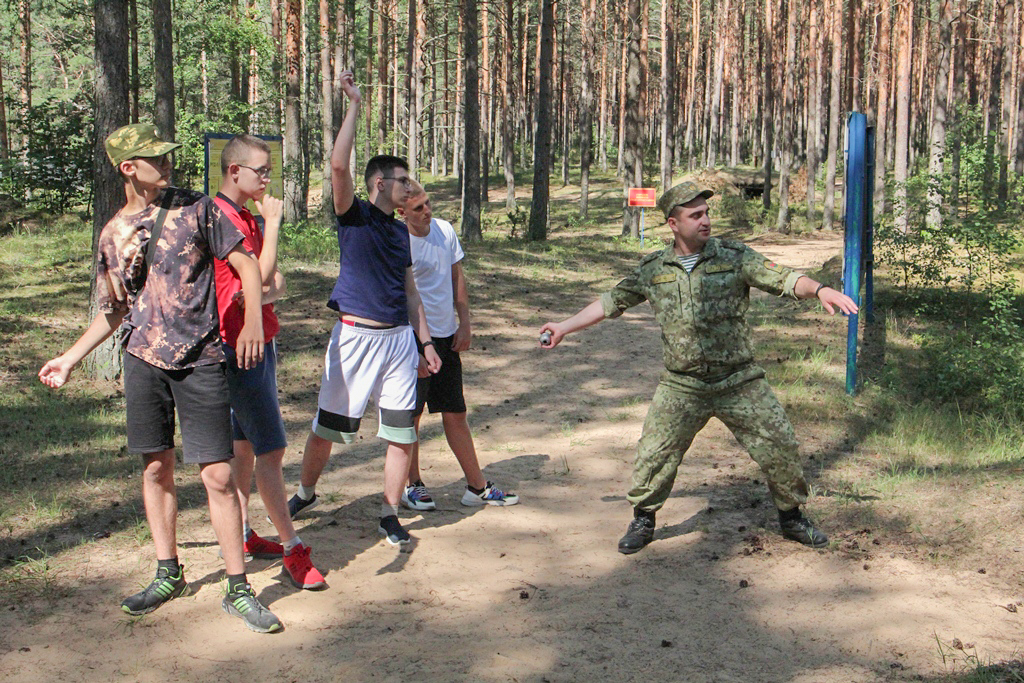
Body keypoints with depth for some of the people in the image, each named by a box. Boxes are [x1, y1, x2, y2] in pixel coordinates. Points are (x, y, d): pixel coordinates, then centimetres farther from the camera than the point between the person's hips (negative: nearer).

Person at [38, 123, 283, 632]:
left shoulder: (196, 207, 1)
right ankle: (168, 575, 27)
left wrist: (253, 320, -16)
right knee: (156, 469, 10)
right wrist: (71, 358, 19)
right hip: (144, 360, 3)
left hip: (200, 360, -3)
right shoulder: (114, 233, 10)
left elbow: (246, 262, -1)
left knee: (218, 475, -5)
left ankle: (238, 590, 5)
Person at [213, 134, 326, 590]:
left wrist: (266, 292, -11)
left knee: (245, 444, 15)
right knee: (271, 448, -8)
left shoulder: (247, 218, 15)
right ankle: (293, 550, -3)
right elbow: (261, 275, -24)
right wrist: (273, 223, -17)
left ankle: (241, 536, 25)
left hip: (259, 342, 10)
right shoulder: (220, 218, -17)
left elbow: (274, 281, 11)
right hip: (238, 345, -10)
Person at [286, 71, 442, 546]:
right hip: (356, 336, -5)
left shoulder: (400, 231, 15)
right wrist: (355, 105, -18)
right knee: (326, 429, 5)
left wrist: (425, 341, 15)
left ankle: (390, 516, 16)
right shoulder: (353, 216, -3)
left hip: (398, 338, 5)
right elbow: (338, 164, -20)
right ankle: (305, 493, 31)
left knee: (402, 435, 2)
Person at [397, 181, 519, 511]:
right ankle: (413, 486, 21)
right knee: (411, 415, 5)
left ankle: (477, 487, 18)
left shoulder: (445, 230, 6)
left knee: (455, 413, 12)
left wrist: (464, 324, 8)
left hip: (447, 336, 6)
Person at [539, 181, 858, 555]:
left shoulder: (734, 257, -3)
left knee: (779, 446, 2)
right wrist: (565, 326, 14)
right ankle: (642, 521, 22)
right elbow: (612, 301, 14)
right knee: (654, 453, 0)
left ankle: (792, 517, 25)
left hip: (739, 381, -1)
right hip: (682, 385, 1)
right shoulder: (652, 269, 4)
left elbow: (784, 279, -9)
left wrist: (820, 289, -29)